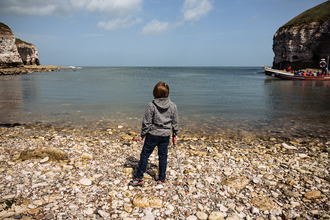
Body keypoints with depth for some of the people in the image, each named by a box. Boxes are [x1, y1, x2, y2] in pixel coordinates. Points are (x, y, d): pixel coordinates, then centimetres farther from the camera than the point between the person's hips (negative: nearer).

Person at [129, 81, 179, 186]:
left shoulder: (151, 106, -14)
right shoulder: (173, 106, -4)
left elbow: (147, 122, -9)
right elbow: (175, 122, 4)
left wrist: (142, 135, 2)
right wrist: (175, 135, 17)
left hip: (152, 134, -3)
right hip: (165, 135, 3)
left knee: (145, 154, 9)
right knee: (163, 156, 14)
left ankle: (139, 178, 17)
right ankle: (162, 178, 26)